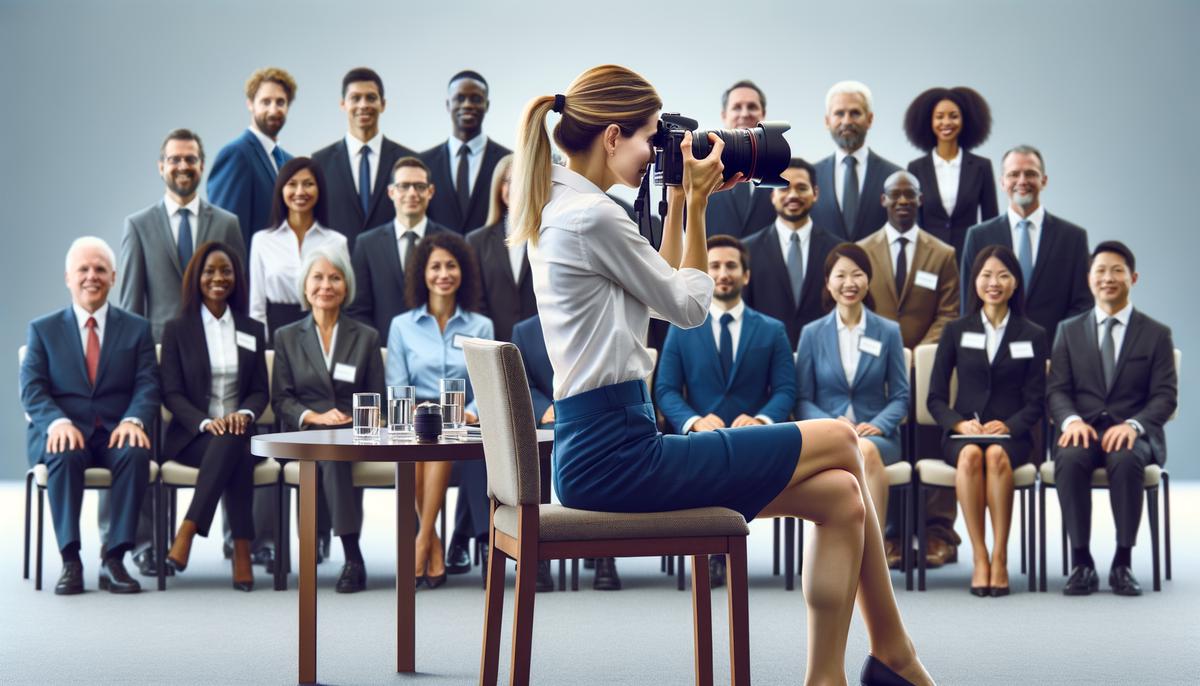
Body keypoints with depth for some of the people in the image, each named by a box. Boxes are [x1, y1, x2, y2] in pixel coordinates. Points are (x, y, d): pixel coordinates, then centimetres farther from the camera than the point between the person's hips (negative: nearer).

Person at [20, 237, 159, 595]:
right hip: (63, 432, 0)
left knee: (136, 452, -34)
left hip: (117, 432, 1)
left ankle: (114, 558, -29)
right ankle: (70, 561, -30)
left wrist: (133, 421, -19)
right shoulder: (42, 330, 12)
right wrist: (58, 421, -21)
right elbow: (32, 390, 1)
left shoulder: (137, 329, 14)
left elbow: (147, 385, 3)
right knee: (64, 454, -36)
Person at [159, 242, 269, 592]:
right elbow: (171, 393, 1)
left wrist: (245, 413, -12)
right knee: (233, 447, -37)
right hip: (192, 436, -2)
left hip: (238, 432, 2)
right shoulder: (177, 329, 8)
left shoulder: (252, 330, 17)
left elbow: (260, 390, 13)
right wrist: (205, 422, -18)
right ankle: (241, 551, -40)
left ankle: (187, 533, -40)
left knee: (234, 444, -38)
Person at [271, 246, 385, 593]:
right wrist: (315, 417, -13)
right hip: (304, 436, 0)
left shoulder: (366, 337, 15)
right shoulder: (287, 337, 15)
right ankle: (352, 556, -39)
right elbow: (281, 399, 6)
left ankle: (353, 556, -38)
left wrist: (353, 420, -10)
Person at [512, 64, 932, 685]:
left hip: (595, 451, 10)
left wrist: (679, 202, 17)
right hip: (619, 455, -10)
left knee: (841, 497, 4)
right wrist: (696, 205, 1)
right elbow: (689, 308, -6)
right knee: (841, 442, 0)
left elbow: (662, 291, 24)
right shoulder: (592, 217, -15)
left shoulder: (562, 210, 15)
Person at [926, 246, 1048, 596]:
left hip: (1011, 435, 0)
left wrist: (1007, 426, -14)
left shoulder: (1033, 336, 11)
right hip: (963, 434, 1)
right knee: (970, 455, -36)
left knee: (996, 455, -37)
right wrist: (960, 424, -11)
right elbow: (936, 397, 8)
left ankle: (999, 559, -36)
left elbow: (1036, 403, 6)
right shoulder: (956, 331, 12)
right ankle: (980, 558, -35)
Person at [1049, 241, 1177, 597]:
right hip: (1084, 430, 1)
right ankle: (1081, 562, -27)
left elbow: (1165, 395, 2)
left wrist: (1133, 425, -18)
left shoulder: (1156, 334, 11)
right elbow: (1056, 390, 7)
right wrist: (1071, 420, -16)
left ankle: (1123, 563, -27)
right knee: (1069, 459, -35)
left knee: (1125, 461, -38)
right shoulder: (1069, 331, 16)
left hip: (1133, 433, -1)